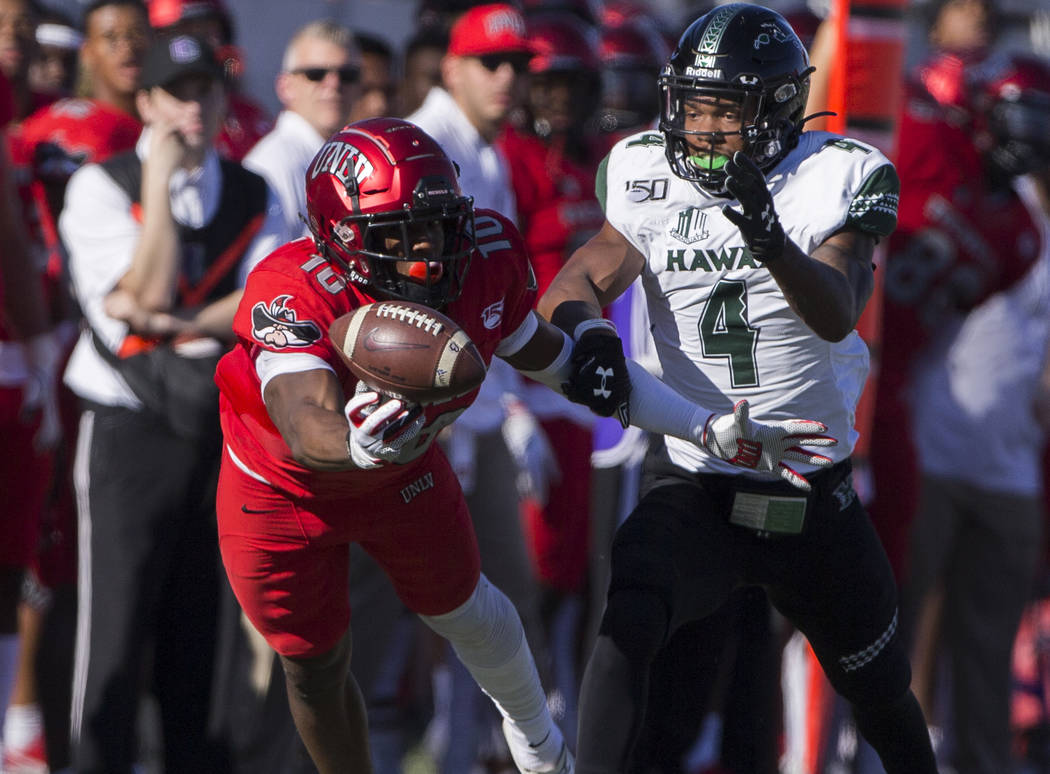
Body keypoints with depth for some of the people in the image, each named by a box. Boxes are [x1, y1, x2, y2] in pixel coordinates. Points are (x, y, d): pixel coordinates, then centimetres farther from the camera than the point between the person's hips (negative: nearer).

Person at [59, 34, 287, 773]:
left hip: (224, 428, 4)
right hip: (130, 428, -4)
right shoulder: (101, 186, -3)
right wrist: (160, 178, -13)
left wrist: (176, 324, -16)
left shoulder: (256, 198, 10)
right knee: (118, 628, -8)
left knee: (202, 625, 7)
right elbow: (147, 290, -14)